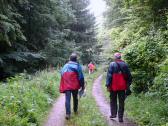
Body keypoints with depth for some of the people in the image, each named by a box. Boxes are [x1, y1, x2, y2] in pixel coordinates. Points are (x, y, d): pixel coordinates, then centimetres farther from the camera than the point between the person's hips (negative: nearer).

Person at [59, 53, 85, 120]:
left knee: (67, 99, -3)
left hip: (66, 86, 2)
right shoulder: (78, 66, -3)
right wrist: (82, 85, 3)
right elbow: (81, 77, -6)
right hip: (74, 86, -2)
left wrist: (62, 87, 22)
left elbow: (62, 76, 14)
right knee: (75, 98, 17)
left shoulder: (65, 66, 10)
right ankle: (75, 110, 32)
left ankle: (68, 113, -14)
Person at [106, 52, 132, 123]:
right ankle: (120, 117, 7)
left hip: (114, 86, -2)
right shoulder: (125, 65, 4)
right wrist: (128, 85, 15)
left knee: (113, 101, 15)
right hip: (122, 87, 3)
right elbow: (129, 76, 7)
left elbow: (109, 75, -11)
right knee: (121, 102, 7)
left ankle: (113, 114, 16)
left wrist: (108, 85, -8)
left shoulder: (112, 65, -8)